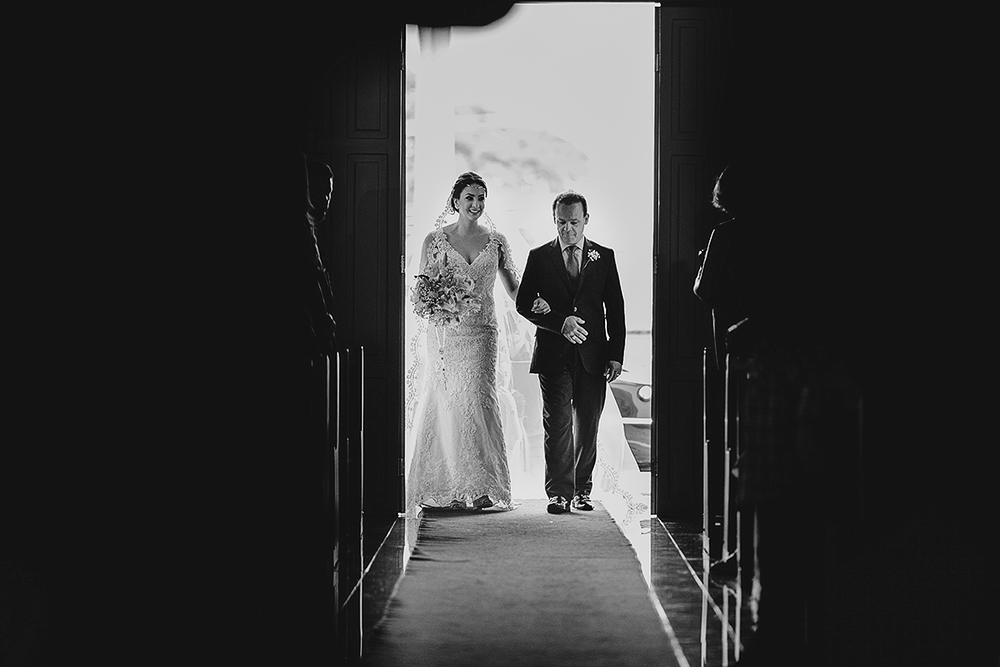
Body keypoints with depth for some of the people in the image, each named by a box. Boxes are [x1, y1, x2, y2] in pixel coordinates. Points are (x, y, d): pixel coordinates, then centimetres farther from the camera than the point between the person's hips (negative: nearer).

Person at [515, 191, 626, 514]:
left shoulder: (604, 257, 8)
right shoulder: (539, 257, 5)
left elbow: (615, 309, 7)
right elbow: (524, 304, 1)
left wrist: (616, 355, 0)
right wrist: (560, 323, -12)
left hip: (593, 355, 1)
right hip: (554, 355, -1)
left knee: (587, 427, 6)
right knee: (557, 425, -5)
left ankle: (582, 491, 17)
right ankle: (558, 493, -3)